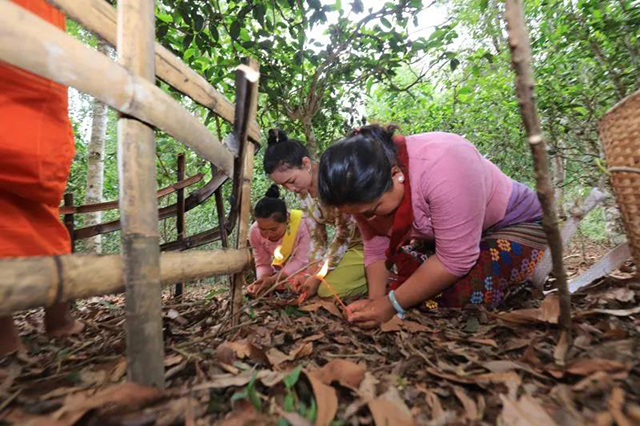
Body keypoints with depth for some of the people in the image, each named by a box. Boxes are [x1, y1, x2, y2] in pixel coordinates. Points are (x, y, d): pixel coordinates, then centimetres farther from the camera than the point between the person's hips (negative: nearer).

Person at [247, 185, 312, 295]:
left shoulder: (301, 224, -33)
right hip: (279, 271, 3)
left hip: (304, 268, -3)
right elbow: (262, 264, -10)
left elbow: (301, 261, -29)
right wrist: (262, 279, -33)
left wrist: (273, 280, -36)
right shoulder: (255, 231, -20)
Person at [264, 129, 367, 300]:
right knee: (307, 284, 1)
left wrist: (318, 276, -15)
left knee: (329, 289, -19)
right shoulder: (303, 190, -1)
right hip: (348, 241, 8)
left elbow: (343, 234, -21)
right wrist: (312, 273, -6)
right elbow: (317, 235, 3)